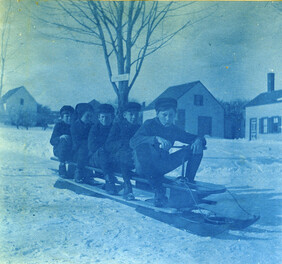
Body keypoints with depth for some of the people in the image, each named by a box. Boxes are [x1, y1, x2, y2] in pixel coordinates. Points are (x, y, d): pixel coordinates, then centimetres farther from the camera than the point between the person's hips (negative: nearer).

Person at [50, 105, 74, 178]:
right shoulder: (59, 125, 0)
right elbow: (52, 141, -9)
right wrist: (60, 137, -27)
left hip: (72, 150, 3)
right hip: (59, 150, -2)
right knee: (64, 140, -35)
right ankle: (62, 165, -25)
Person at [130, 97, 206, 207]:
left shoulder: (174, 130, 6)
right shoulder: (150, 124, -11)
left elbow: (195, 138, 9)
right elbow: (133, 141, -28)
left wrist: (198, 141, -16)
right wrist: (156, 139, -41)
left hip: (161, 166, 5)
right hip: (144, 167, -5)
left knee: (196, 149, -2)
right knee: (143, 145, -39)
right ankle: (158, 190, -33)